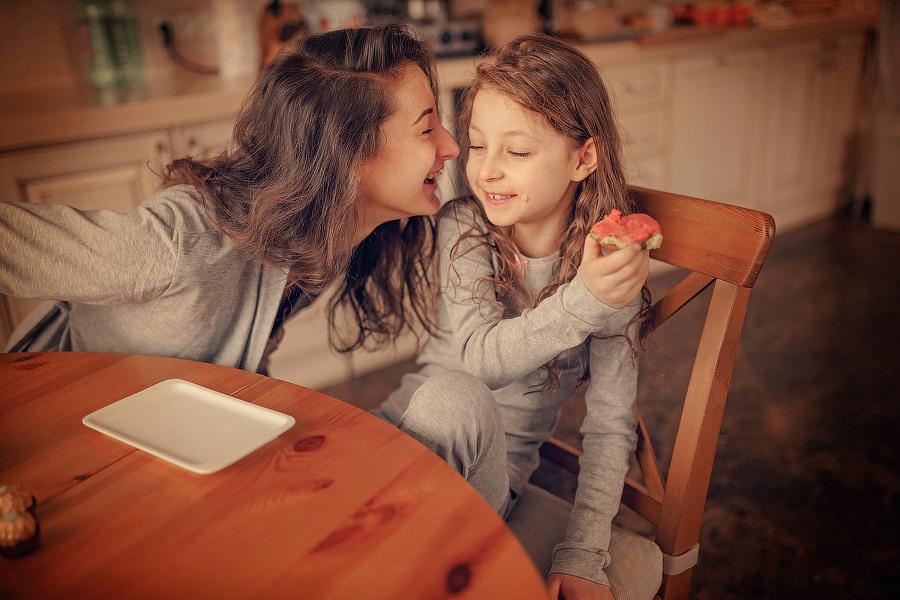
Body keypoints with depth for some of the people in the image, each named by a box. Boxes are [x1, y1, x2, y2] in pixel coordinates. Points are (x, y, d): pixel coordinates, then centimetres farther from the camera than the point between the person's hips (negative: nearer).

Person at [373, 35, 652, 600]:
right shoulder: (464, 226, -6)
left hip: (497, 469, -1)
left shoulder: (615, 266, -8)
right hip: (408, 431, 1)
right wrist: (580, 303, -33)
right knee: (456, 397, -31)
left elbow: (612, 423, -8)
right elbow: (474, 357, -18)